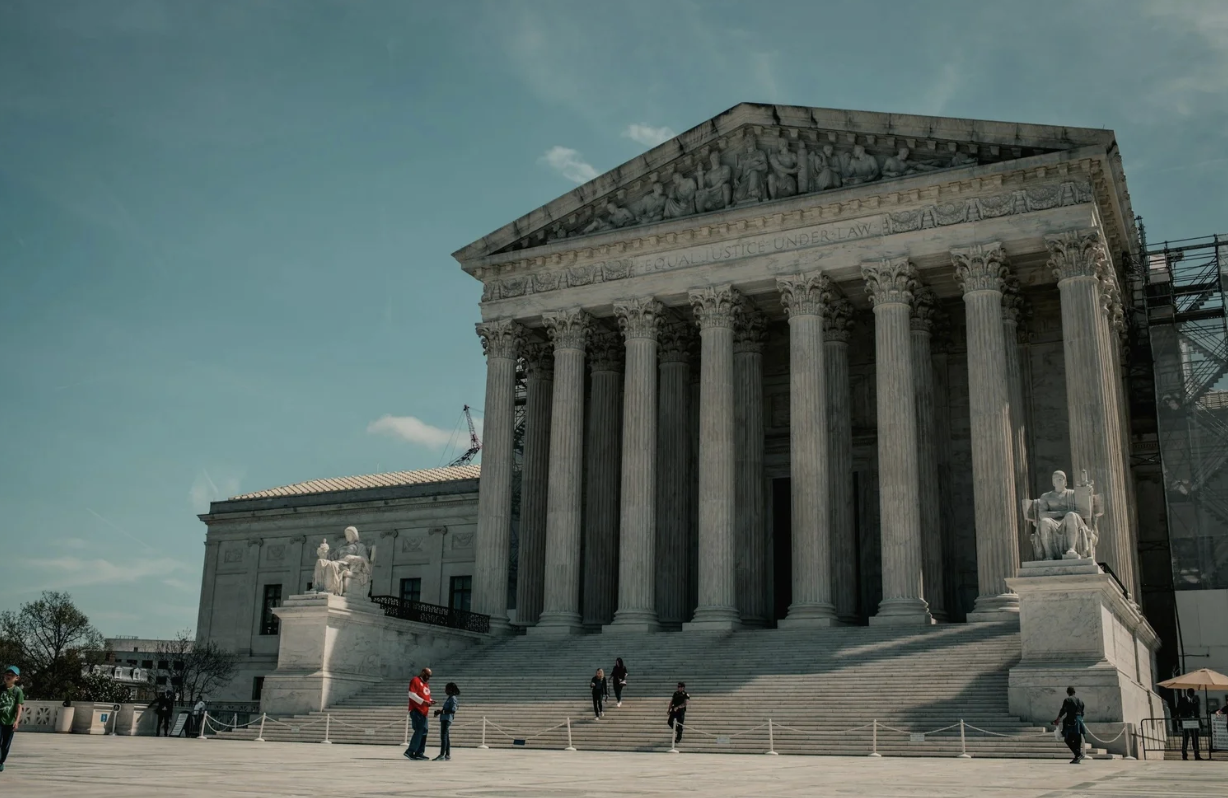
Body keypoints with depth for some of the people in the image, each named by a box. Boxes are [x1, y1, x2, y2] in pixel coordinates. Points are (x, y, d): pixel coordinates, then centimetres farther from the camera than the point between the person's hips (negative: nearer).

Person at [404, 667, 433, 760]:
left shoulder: (426, 683, 23)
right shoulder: (415, 680, -5)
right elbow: (411, 694, -15)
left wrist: (429, 701, 6)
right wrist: (423, 702, -21)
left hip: (424, 711, 9)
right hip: (416, 710, -9)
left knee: (424, 731, 7)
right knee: (419, 730, -14)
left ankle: (419, 753, 11)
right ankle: (410, 751, -13)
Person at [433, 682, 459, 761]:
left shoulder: (453, 698, -9)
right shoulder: (449, 698, 20)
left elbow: (453, 710, -18)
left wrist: (442, 711, -16)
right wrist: (439, 711, 11)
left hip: (447, 719, -10)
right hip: (444, 719, 10)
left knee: (443, 736, -14)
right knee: (446, 737, 9)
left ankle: (442, 755, -19)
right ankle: (447, 755, 11)